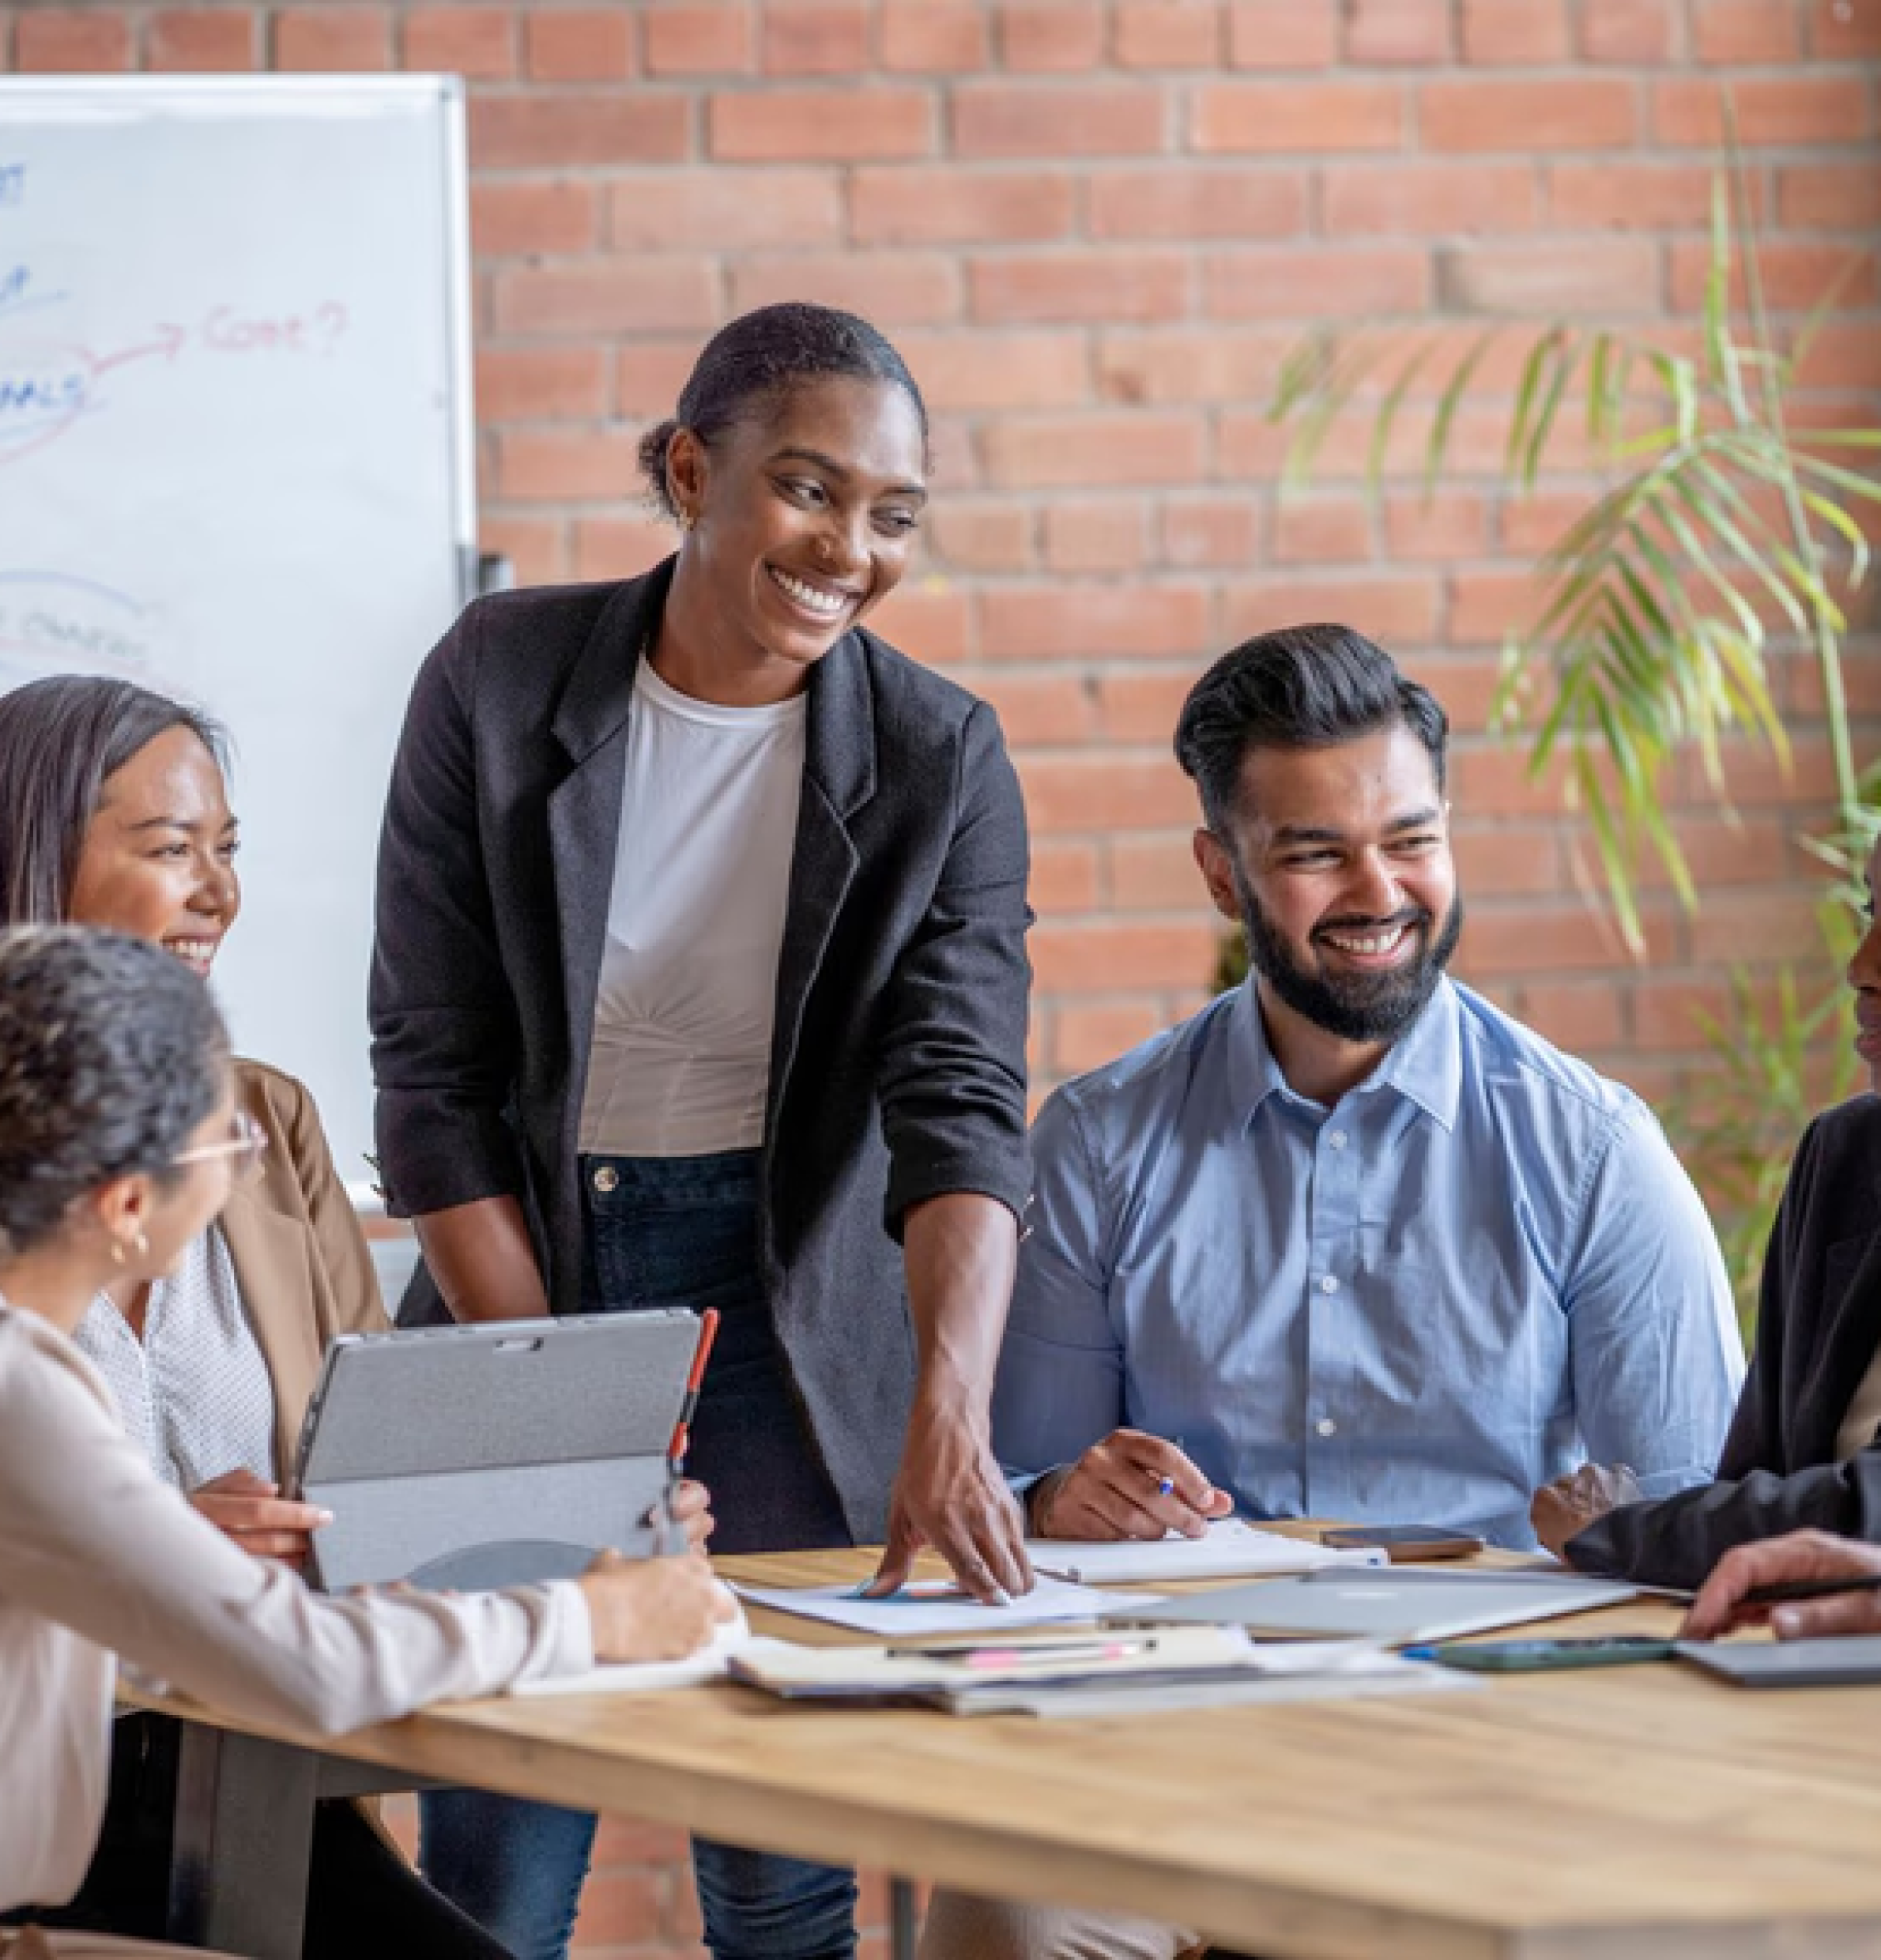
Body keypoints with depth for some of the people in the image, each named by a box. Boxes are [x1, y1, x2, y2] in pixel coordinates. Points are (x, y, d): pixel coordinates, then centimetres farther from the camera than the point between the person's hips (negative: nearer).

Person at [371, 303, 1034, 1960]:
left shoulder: (939, 760, -7)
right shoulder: (503, 681, -7)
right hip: (527, 1265, 0)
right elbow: (433, 1073, -5)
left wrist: (949, 1417, -34)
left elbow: (960, 1106, -17)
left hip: (791, 1288, 0)